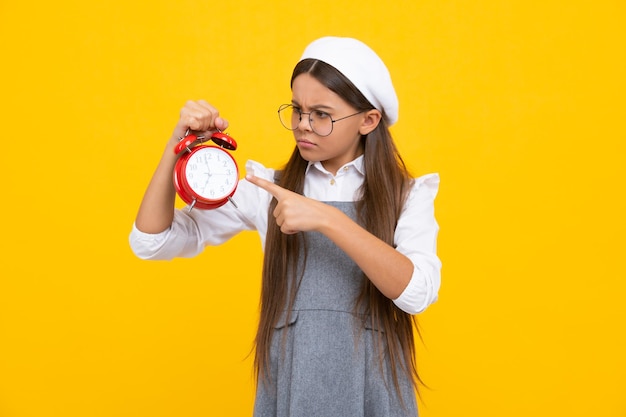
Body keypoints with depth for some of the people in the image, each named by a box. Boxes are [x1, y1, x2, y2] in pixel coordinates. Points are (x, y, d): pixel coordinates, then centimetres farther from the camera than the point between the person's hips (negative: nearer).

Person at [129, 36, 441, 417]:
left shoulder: (407, 196, -3)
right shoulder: (268, 190, 1)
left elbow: (418, 293, -21)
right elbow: (151, 242, -1)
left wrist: (327, 219, -28)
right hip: (287, 386, 2)